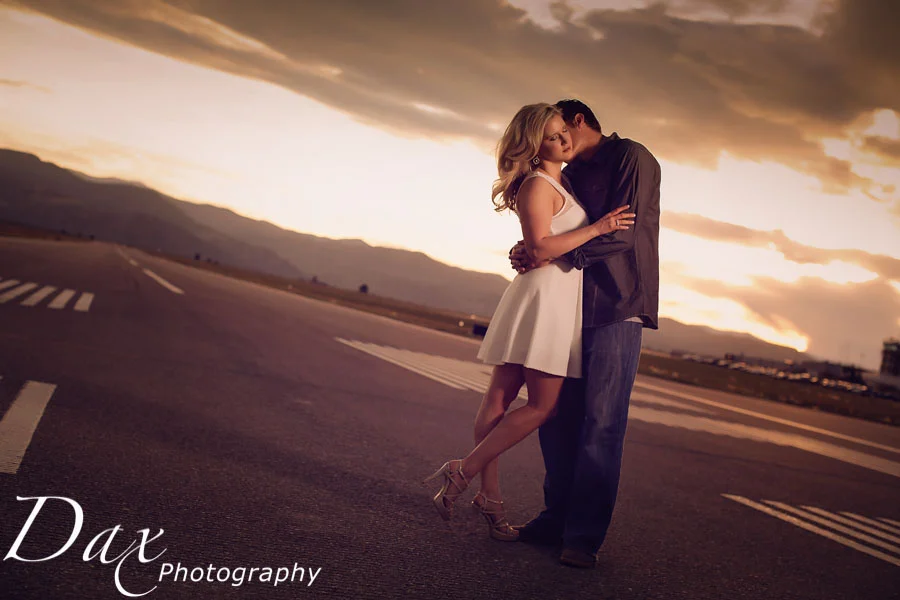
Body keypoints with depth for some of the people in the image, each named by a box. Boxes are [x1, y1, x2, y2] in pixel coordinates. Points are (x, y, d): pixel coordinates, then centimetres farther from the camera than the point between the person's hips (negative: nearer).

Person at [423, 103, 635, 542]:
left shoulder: (560, 183, 21)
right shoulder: (538, 184, -9)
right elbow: (541, 246, -18)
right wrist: (597, 228, -16)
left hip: (560, 298, 9)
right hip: (545, 295, -9)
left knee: (500, 398, 5)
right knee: (541, 406, -9)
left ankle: (490, 498, 7)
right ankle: (463, 472, -7)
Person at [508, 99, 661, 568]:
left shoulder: (631, 157, -1)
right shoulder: (571, 175, 22)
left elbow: (622, 232, -14)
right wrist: (529, 251, -4)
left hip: (618, 306, -7)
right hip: (574, 306, 7)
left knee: (600, 425, -8)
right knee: (557, 417, 4)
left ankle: (584, 536, -5)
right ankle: (558, 519, 14)